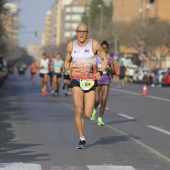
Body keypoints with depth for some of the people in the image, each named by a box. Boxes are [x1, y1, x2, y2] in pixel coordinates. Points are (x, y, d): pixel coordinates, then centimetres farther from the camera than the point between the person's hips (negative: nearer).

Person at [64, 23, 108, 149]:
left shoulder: (95, 44, -1)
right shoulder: (71, 46, 6)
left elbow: (105, 58, 8)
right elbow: (67, 62, 21)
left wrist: (100, 72, -5)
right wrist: (68, 69, 0)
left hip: (90, 82, -1)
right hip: (76, 82, 1)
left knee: (87, 115, -3)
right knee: (78, 112, -14)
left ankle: (88, 107, 36)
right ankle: (82, 139, -2)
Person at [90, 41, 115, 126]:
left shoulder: (110, 59, 3)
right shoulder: (96, 58, -1)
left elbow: (113, 72, 2)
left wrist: (109, 69, -17)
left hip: (106, 81, 1)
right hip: (97, 81, -1)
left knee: (104, 100, -4)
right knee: (97, 100, -11)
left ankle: (100, 118, 8)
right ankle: (94, 109, 24)